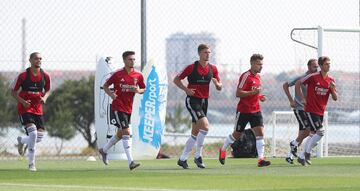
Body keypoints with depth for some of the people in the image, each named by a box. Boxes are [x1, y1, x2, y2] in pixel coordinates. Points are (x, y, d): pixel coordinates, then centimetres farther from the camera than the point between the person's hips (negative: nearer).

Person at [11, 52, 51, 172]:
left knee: (39, 137, -2)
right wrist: (22, 101, -16)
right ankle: (31, 164, -8)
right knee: (33, 133, -20)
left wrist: (44, 98, -5)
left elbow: (47, 90, 18)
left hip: (38, 110, 5)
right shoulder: (23, 76, -9)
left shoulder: (45, 76, 2)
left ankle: (22, 141, 33)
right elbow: (13, 91, -1)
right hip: (25, 109, -5)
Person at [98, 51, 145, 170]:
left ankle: (104, 150, 42)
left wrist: (138, 90, -10)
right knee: (126, 132, -16)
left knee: (120, 134, 17)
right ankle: (130, 162, -20)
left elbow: (143, 89, 14)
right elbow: (105, 86, 1)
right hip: (118, 107, -6)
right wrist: (110, 94, -18)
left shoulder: (138, 76, 2)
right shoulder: (118, 74, -9)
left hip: (128, 108, 6)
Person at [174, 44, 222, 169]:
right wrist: (186, 89, -15)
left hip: (204, 102, 7)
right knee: (205, 126, -22)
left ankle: (182, 159, 19)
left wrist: (216, 83, -10)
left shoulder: (212, 68, 7)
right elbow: (176, 80, -1)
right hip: (192, 101, -7)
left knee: (195, 133, 9)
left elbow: (219, 88, 13)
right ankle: (198, 156, -11)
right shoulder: (192, 67, -8)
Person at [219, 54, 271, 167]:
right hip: (243, 110, -6)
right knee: (237, 134, 7)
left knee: (260, 132, -10)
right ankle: (223, 150, 34)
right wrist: (253, 92, -30)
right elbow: (238, 93, -20)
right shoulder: (246, 76, -15)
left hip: (256, 110, 6)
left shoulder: (258, 76, 11)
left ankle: (261, 159, -15)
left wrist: (259, 97, 8)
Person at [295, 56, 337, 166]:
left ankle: (302, 157, 17)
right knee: (320, 132, -17)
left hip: (321, 111, 6)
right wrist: (302, 98, -6)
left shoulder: (331, 80, 4)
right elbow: (297, 84, -3)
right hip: (311, 110, -6)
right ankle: (307, 152, -2)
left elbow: (335, 98, 6)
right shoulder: (313, 77, -12)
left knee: (313, 134, 7)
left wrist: (333, 89, -14)